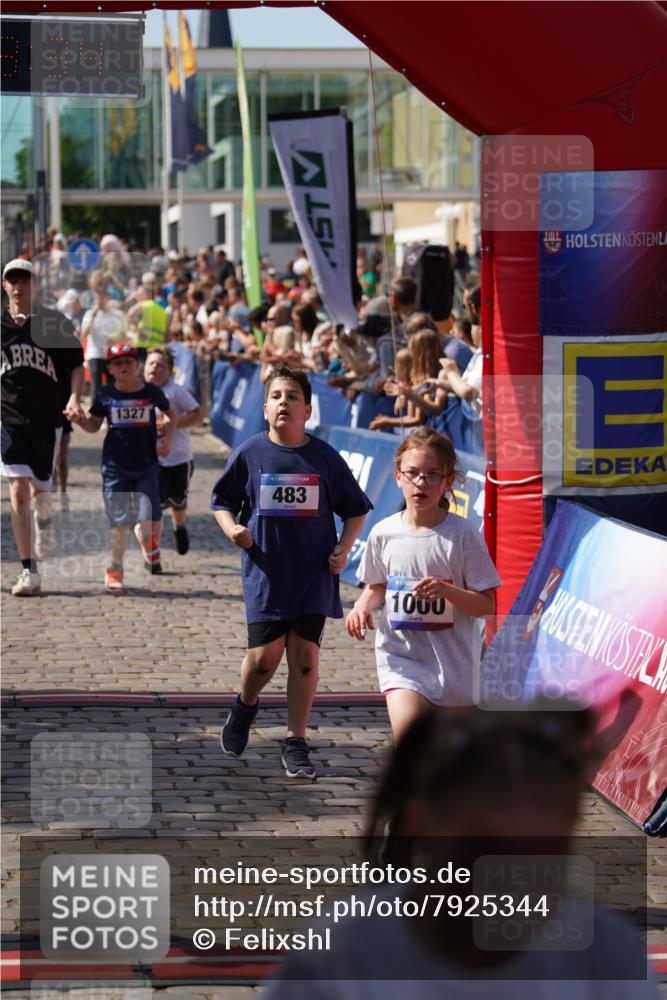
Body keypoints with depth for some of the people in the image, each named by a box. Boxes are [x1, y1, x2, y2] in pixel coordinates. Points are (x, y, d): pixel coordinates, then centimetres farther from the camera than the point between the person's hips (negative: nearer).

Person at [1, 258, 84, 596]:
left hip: (47, 417, 0)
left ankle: (44, 520, 50)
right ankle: (29, 572, -11)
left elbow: (76, 365, 4)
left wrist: (74, 397, -12)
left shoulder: (56, 324, 0)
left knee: (40, 488, 10)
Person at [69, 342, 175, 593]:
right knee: (119, 523, -2)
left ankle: (146, 537, 29)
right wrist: (80, 420, -12)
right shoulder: (105, 394, -2)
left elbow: (171, 414, 16)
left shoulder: (151, 392, -1)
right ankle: (114, 570, 14)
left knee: (150, 521, -8)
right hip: (115, 466, 0)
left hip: (146, 465, 0)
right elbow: (94, 425, 9)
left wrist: (167, 438, 1)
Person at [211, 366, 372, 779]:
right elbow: (222, 502, 12)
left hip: (314, 573, 1)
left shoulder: (325, 457, 0)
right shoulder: (250, 454, 0)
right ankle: (245, 706, 28)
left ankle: (296, 744, 8)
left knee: (305, 655, -2)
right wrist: (233, 530, -8)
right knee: (264, 656, -6)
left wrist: (343, 548, -4)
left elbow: (356, 510, 10)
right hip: (266, 571, -1)